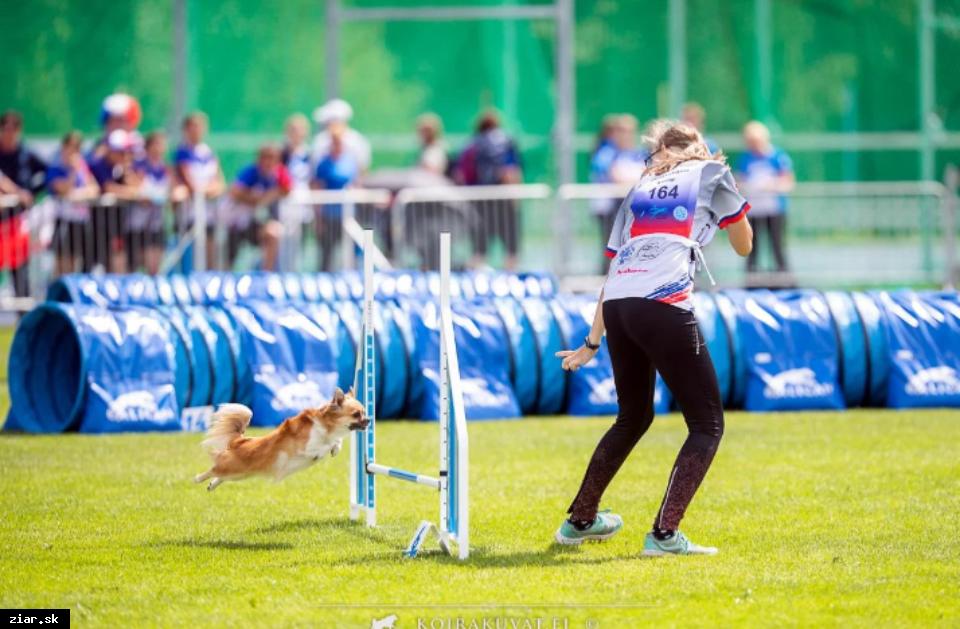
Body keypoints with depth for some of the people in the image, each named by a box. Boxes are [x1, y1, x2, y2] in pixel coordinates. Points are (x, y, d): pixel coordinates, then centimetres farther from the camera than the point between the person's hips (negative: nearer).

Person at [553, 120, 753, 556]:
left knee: (633, 418, 26)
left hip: (616, 307, 6)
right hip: (664, 306, -6)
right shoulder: (711, 172, 15)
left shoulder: (640, 188, 27)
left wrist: (593, 342, 32)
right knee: (707, 425, 2)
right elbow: (743, 246, 25)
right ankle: (664, 534, -12)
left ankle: (580, 520, 37)